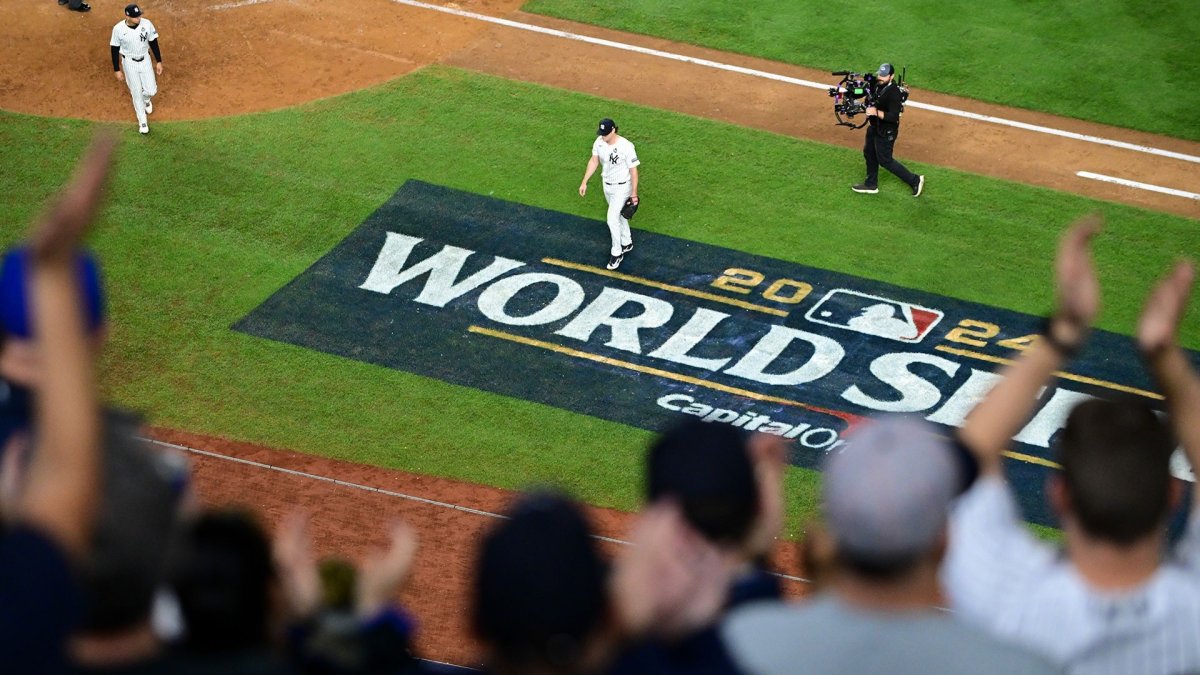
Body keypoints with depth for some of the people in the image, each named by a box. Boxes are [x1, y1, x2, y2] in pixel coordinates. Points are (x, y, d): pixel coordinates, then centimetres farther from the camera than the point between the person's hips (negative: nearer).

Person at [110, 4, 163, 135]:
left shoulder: (146, 24, -16)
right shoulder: (118, 29, -21)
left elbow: (153, 43, -2)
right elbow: (115, 50, -10)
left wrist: (159, 62, 1)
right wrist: (117, 70, -6)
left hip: (145, 60, 2)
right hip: (129, 63, -2)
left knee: (151, 90, 7)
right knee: (136, 93, 7)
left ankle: (146, 99, 47)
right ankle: (142, 122, 25)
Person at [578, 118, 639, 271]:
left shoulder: (626, 146, -28)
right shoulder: (599, 142, -10)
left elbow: (633, 170, -19)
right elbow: (594, 161, 5)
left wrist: (634, 193, -14)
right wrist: (584, 182, 3)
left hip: (622, 187, -7)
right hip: (607, 185, 7)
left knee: (612, 219, -7)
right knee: (619, 214, 23)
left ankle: (616, 253, 8)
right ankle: (627, 243, 42)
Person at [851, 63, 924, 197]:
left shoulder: (893, 93, -30)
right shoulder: (877, 85, -3)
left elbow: (894, 116, -34)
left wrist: (876, 112, -39)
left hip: (886, 132, -9)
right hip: (874, 126, 9)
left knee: (885, 160, 2)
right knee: (869, 153, 22)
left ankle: (914, 180, 14)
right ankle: (871, 185, 40)